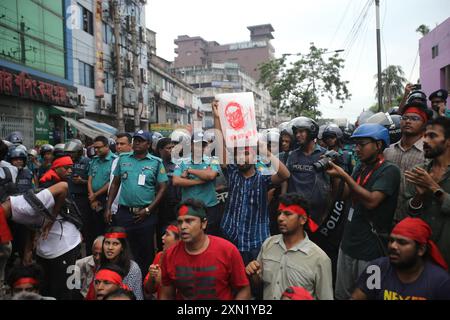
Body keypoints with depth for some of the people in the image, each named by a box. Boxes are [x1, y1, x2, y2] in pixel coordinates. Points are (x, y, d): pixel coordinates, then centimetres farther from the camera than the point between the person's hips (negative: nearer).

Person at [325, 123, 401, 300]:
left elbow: (371, 201, -25)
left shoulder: (389, 170, -13)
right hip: (348, 244, 7)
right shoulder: (360, 169, 11)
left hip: (370, 251, -7)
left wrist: (344, 175, -23)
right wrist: (334, 176, -5)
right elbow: (343, 195, 11)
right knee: (341, 295, 17)